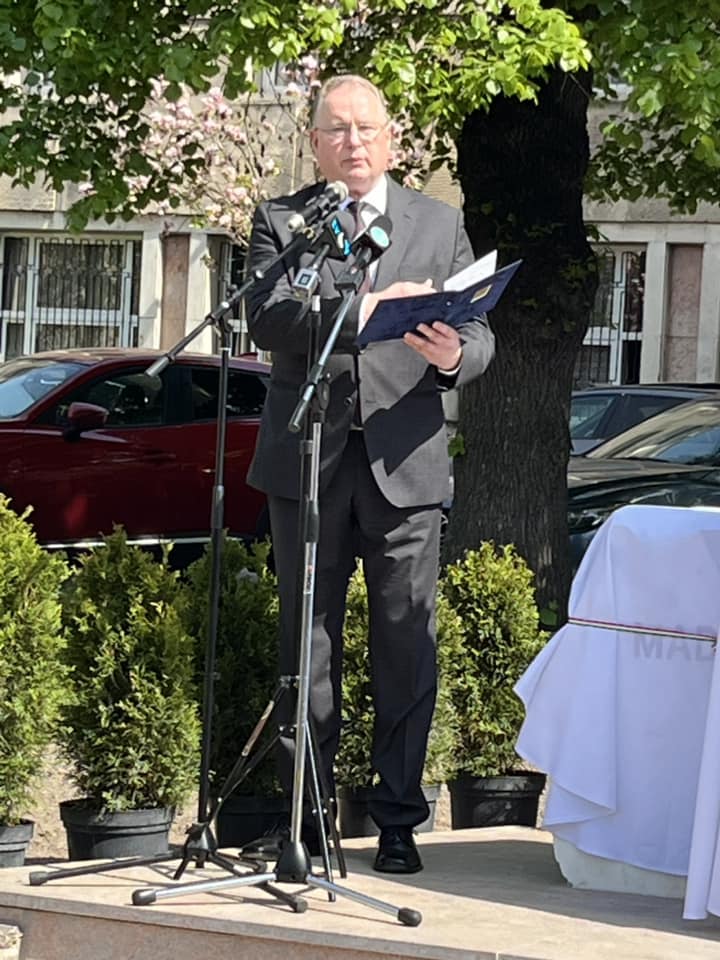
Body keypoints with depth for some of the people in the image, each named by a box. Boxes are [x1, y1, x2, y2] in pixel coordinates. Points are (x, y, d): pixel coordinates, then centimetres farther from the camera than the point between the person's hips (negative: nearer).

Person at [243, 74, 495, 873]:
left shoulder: (440, 225, 12)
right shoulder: (279, 222, 7)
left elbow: (480, 335, 8)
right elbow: (267, 322, -10)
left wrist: (455, 355, -16)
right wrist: (364, 307, -24)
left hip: (404, 462, 0)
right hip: (308, 460, 0)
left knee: (407, 643, -2)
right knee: (308, 639, 6)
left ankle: (398, 819, 6)